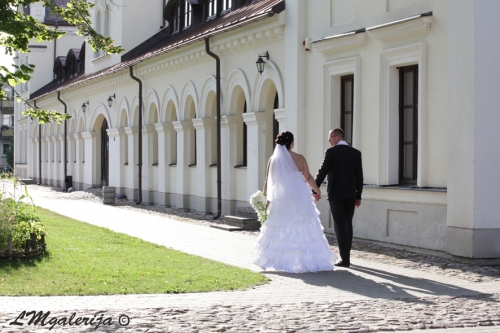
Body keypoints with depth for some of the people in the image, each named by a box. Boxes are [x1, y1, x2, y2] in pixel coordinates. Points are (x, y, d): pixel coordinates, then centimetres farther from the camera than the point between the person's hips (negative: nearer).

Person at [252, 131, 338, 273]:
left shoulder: (273, 159, 0)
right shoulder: (299, 158, -4)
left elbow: (268, 181, 4)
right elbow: (308, 178, 2)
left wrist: (265, 196, 19)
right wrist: (317, 190, 18)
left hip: (282, 200, 2)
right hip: (300, 198, -2)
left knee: (280, 231, 9)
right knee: (305, 229, 4)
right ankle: (310, 259, 4)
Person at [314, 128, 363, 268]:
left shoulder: (331, 152, -7)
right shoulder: (356, 153, 7)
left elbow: (322, 172, -8)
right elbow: (359, 176, 7)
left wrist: (315, 190, 2)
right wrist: (358, 196, 13)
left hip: (336, 193, -4)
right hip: (351, 194, 4)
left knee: (340, 225, -2)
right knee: (347, 225, 13)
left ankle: (345, 259, -5)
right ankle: (346, 257, 18)